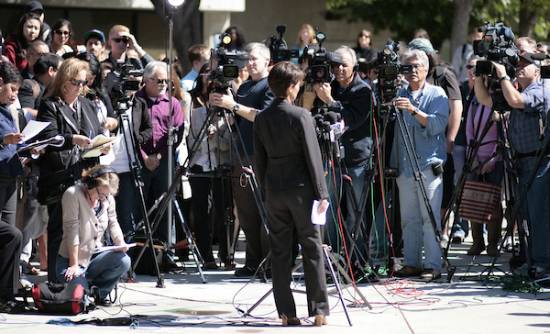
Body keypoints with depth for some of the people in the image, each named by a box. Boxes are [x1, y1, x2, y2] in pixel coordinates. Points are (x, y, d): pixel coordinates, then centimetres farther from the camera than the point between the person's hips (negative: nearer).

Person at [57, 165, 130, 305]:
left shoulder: (107, 198, 3)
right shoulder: (72, 195, -17)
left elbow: (112, 223, 12)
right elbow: (72, 231, -18)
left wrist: (120, 242, -12)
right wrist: (74, 265, -19)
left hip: (97, 256, 5)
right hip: (73, 259, -5)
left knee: (124, 261, -24)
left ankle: (99, 292, 1)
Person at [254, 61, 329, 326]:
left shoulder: (262, 118, 3)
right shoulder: (301, 116, -11)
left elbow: (259, 159, 8)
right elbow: (313, 156, -11)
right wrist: (322, 193, -6)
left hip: (274, 191, 4)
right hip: (301, 188, -4)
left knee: (280, 252, 6)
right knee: (312, 249, 2)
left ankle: (286, 312, 4)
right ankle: (319, 310, 0)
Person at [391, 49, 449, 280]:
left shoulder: (437, 95, 4)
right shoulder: (400, 95, 17)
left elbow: (437, 125, -12)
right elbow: (390, 128, 16)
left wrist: (414, 110, -21)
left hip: (429, 164, -5)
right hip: (405, 166, 5)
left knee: (430, 217, -8)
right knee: (409, 219, 5)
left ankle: (433, 265, -8)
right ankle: (411, 263, 10)